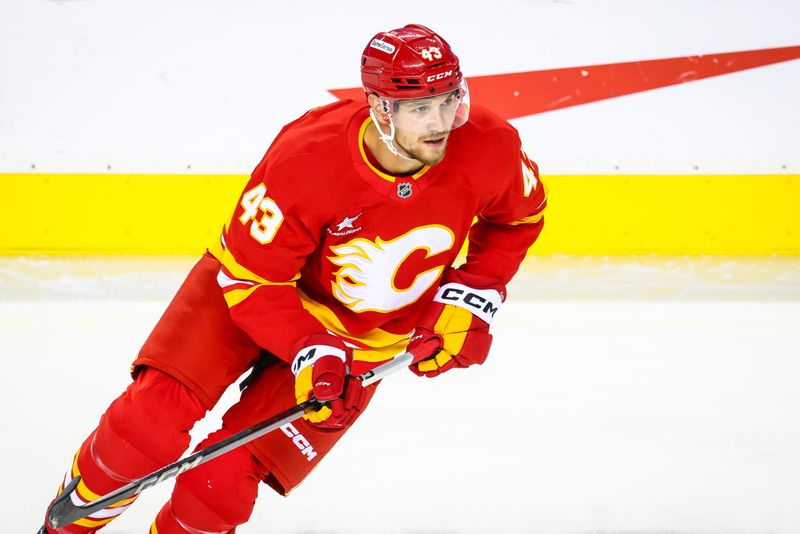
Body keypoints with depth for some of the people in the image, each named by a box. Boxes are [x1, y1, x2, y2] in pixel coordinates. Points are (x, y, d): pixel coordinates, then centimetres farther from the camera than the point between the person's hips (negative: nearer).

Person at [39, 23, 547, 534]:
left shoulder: (489, 147, -25)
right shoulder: (306, 159, -32)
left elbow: (520, 214, 0)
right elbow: (249, 277, -21)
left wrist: (471, 298, -10)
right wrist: (309, 351, -33)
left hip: (362, 337, 2)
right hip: (251, 285, -1)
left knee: (223, 478, -12)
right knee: (151, 416, -19)